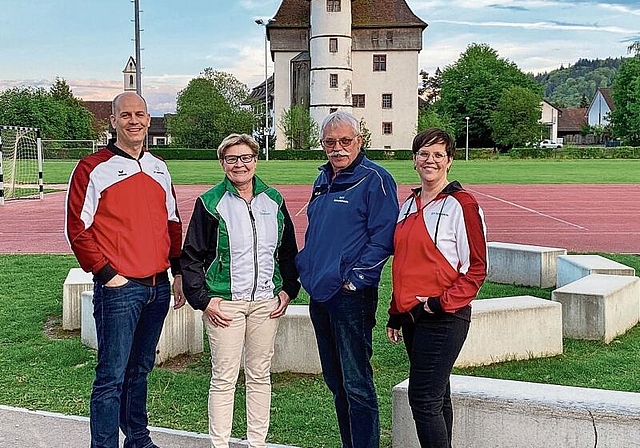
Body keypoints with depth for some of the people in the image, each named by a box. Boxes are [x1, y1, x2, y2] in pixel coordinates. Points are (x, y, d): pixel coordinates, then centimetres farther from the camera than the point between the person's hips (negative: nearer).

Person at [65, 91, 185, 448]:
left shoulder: (159, 169, 13)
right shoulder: (93, 169, -7)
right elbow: (78, 230, -9)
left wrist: (178, 271, 12)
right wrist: (107, 274, -12)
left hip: (158, 286, 6)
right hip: (118, 289, -6)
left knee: (141, 369, 17)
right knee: (112, 375, -3)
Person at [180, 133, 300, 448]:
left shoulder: (273, 200, 8)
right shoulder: (210, 204, -3)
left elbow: (288, 251, 17)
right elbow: (191, 256, -1)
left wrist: (288, 290, 7)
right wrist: (204, 299, -8)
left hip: (266, 301, 4)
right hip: (224, 302, -4)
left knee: (260, 375, 11)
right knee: (224, 378, -1)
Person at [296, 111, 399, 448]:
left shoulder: (374, 180, -8)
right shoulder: (323, 180, 16)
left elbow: (382, 238, -14)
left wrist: (355, 278, -17)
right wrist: (305, 268, 12)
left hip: (351, 296, -8)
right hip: (319, 294, 8)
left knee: (356, 384, -5)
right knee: (335, 381, 16)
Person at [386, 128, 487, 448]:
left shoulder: (461, 204, -9)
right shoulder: (410, 204, 14)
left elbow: (476, 268, -10)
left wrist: (443, 303, -17)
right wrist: (395, 313, 18)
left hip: (444, 317, -7)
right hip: (411, 315, 8)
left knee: (423, 400, -10)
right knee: (436, 398, 15)